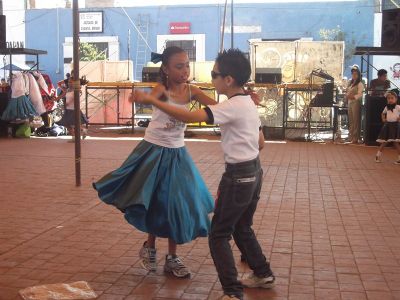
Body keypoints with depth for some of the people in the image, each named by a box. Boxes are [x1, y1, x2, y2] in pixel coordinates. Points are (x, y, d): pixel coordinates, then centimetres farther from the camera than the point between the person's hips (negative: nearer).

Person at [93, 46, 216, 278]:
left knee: (178, 203, 5)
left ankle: (172, 257, 21)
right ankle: (150, 247, 29)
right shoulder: (162, 89, -15)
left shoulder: (191, 91, -3)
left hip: (177, 153, 4)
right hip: (154, 150, -4)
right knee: (153, 201, 2)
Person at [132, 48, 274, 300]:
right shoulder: (248, 103, 8)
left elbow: (189, 117, -31)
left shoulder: (233, 106, -21)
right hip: (254, 171, 9)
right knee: (242, 229, 24)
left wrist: (151, 100, -27)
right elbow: (261, 142, 16)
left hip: (238, 176, -9)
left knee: (219, 236, 0)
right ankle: (263, 274, 36)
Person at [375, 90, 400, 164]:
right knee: (384, 142, 9)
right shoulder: (386, 107, 9)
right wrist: (383, 119, 14)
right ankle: (378, 155, 19)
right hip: (387, 125, 4)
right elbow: (383, 113, 28)